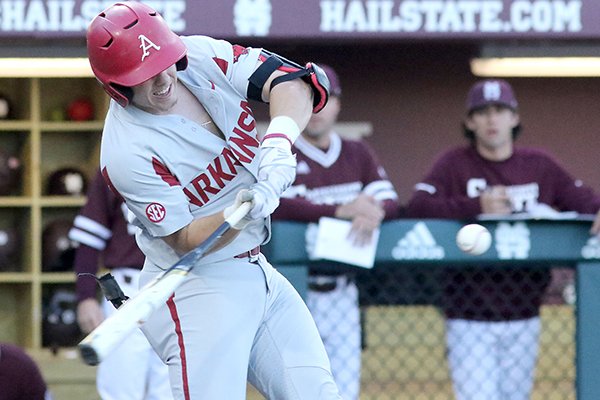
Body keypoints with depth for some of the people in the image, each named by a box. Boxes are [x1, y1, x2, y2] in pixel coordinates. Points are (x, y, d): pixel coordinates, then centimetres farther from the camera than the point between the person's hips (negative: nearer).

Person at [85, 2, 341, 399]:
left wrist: (279, 140, -31)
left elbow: (292, 82, -11)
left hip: (258, 273, 7)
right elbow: (186, 241, -20)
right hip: (193, 288, -7)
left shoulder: (203, 56, -5)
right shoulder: (127, 153, -22)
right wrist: (236, 215, -40)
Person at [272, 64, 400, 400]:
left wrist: (373, 212, -25)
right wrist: (339, 210, -29)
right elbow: (275, 203, -20)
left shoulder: (358, 154, 13)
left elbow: (390, 200, 0)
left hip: (342, 293, 5)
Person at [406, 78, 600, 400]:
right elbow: (417, 207, -14)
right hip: (470, 318, -3)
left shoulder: (539, 165, 9)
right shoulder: (454, 164, 0)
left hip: (523, 318, 3)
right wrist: (476, 207, -26)